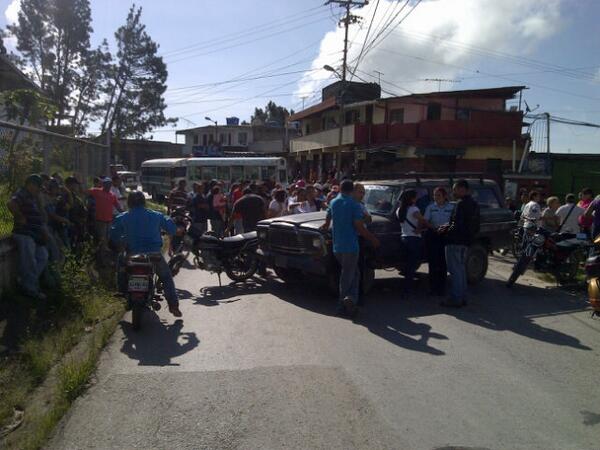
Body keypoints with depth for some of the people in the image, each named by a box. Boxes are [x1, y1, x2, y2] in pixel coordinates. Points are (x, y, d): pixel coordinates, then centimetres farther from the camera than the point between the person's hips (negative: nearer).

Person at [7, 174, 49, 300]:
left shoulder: (32, 197, 18)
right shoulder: (22, 194, -12)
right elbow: (11, 204, -34)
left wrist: (43, 230, 17)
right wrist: (21, 218, -22)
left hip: (35, 235, 10)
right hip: (24, 234, -10)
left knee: (43, 257, 15)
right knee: (29, 263, -4)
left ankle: (24, 280, 22)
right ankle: (30, 289, 7)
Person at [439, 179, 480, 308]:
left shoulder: (461, 204, -17)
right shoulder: (473, 203, 14)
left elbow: (457, 225, -24)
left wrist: (445, 231, -7)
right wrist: (449, 227, 13)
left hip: (455, 242, -10)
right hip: (466, 241, 10)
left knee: (456, 271, -4)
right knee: (461, 270, 17)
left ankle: (456, 299, 1)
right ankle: (462, 297, 24)